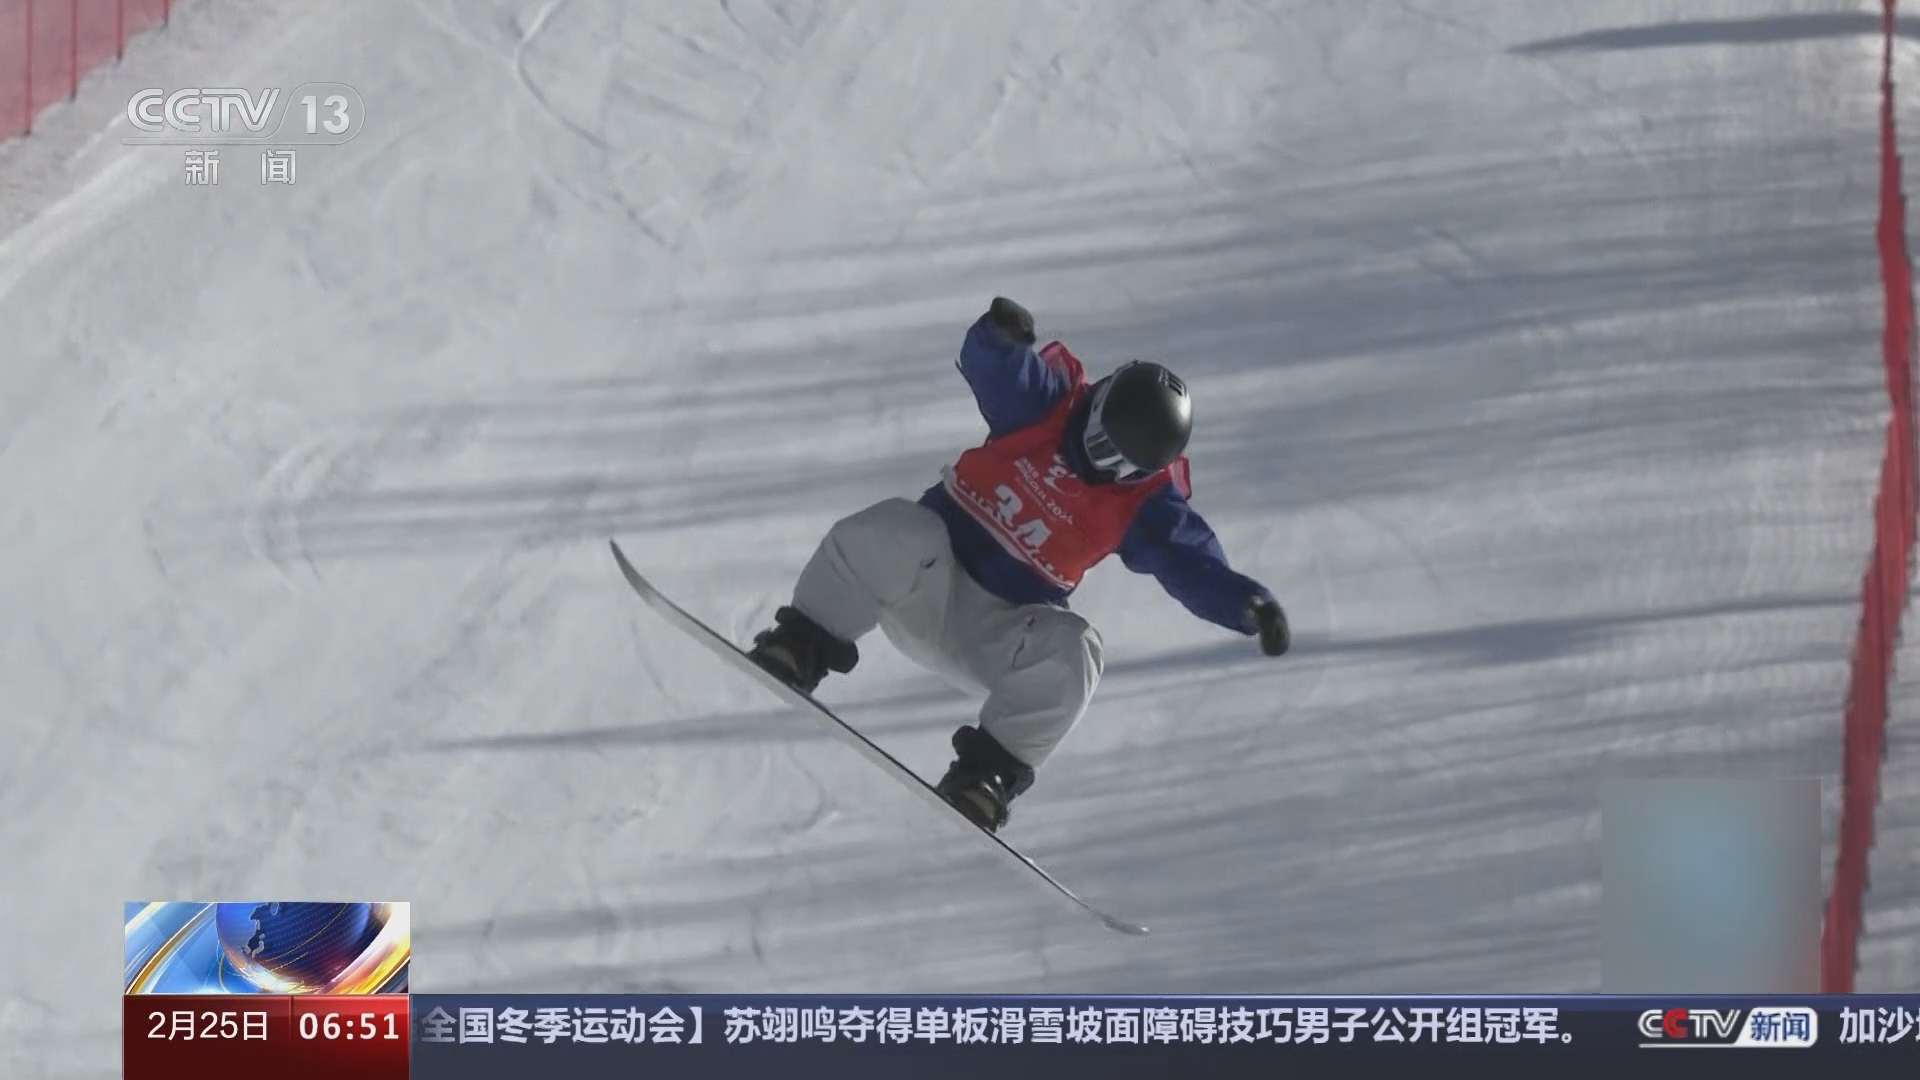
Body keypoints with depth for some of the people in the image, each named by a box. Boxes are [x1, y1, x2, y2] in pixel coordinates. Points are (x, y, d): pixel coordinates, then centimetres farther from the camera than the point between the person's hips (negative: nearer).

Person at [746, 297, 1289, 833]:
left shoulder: (1145, 501, -8)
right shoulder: (1046, 404, -9)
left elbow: (1196, 565, -16)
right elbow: (990, 364, -24)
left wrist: (1249, 605, -35)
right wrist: (1001, 337, -48)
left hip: (996, 632, 1)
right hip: (922, 583, -1)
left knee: (1069, 652, -30)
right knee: (895, 534, -34)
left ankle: (991, 768, -18)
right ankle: (806, 643, -22)